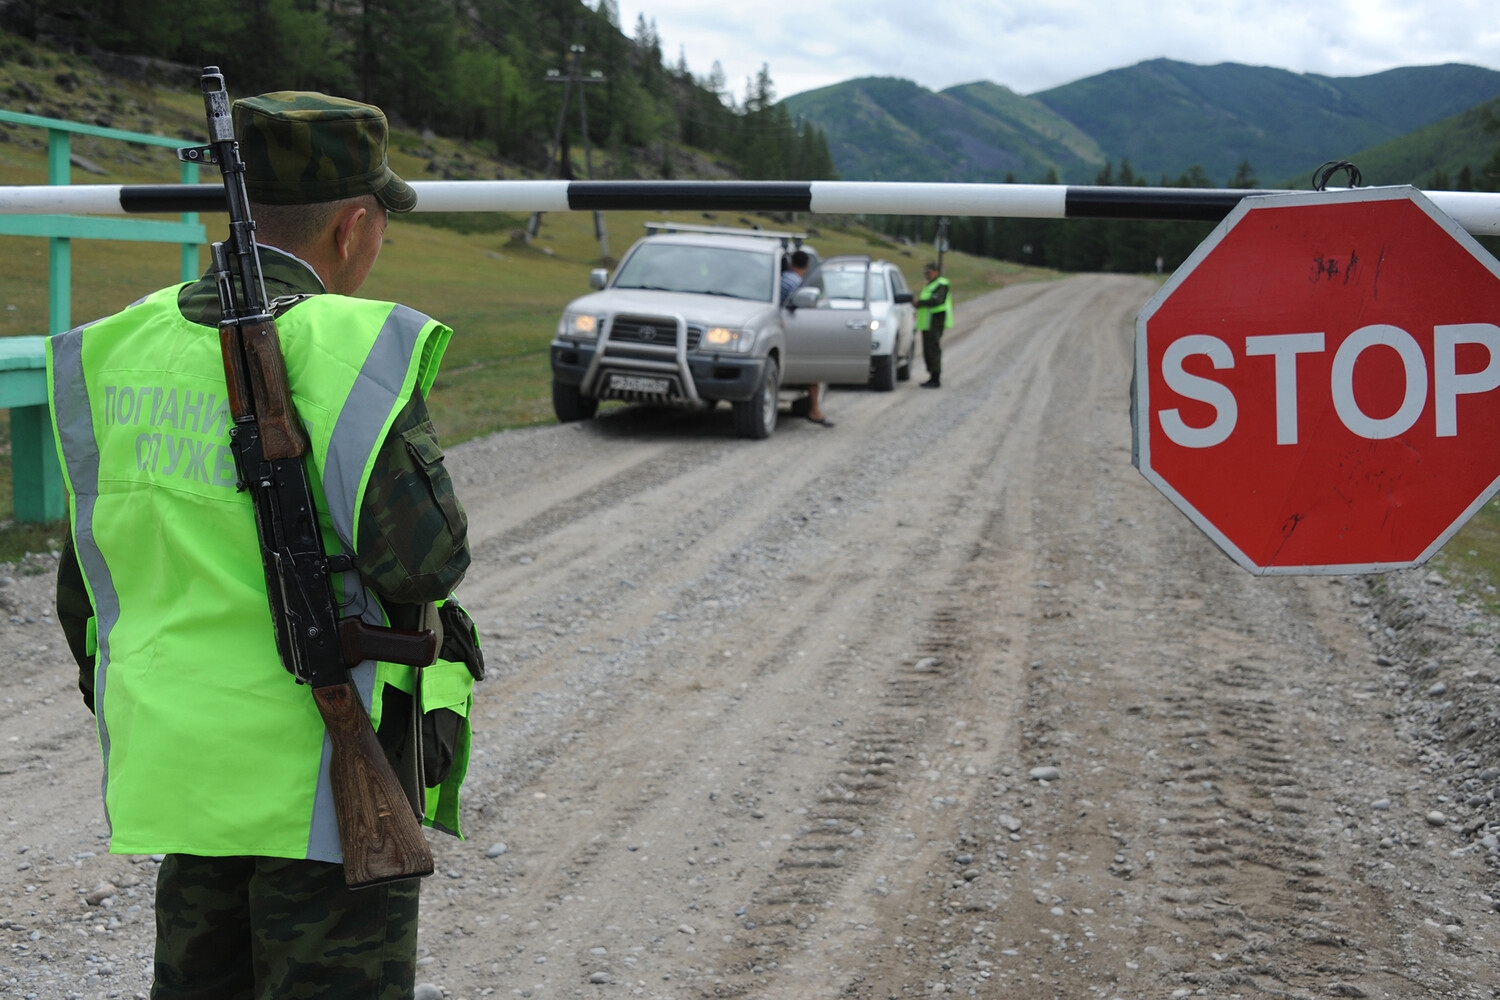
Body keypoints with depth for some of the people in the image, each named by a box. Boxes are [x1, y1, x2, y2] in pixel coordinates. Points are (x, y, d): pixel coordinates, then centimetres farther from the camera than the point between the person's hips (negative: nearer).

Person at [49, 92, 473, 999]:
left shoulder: (125, 350, 5)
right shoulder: (349, 348, -16)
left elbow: (86, 578, 11)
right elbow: (424, 556, -21)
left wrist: (116, 708, 24)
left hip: (181, 756, 7)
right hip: (326, 783, -6)